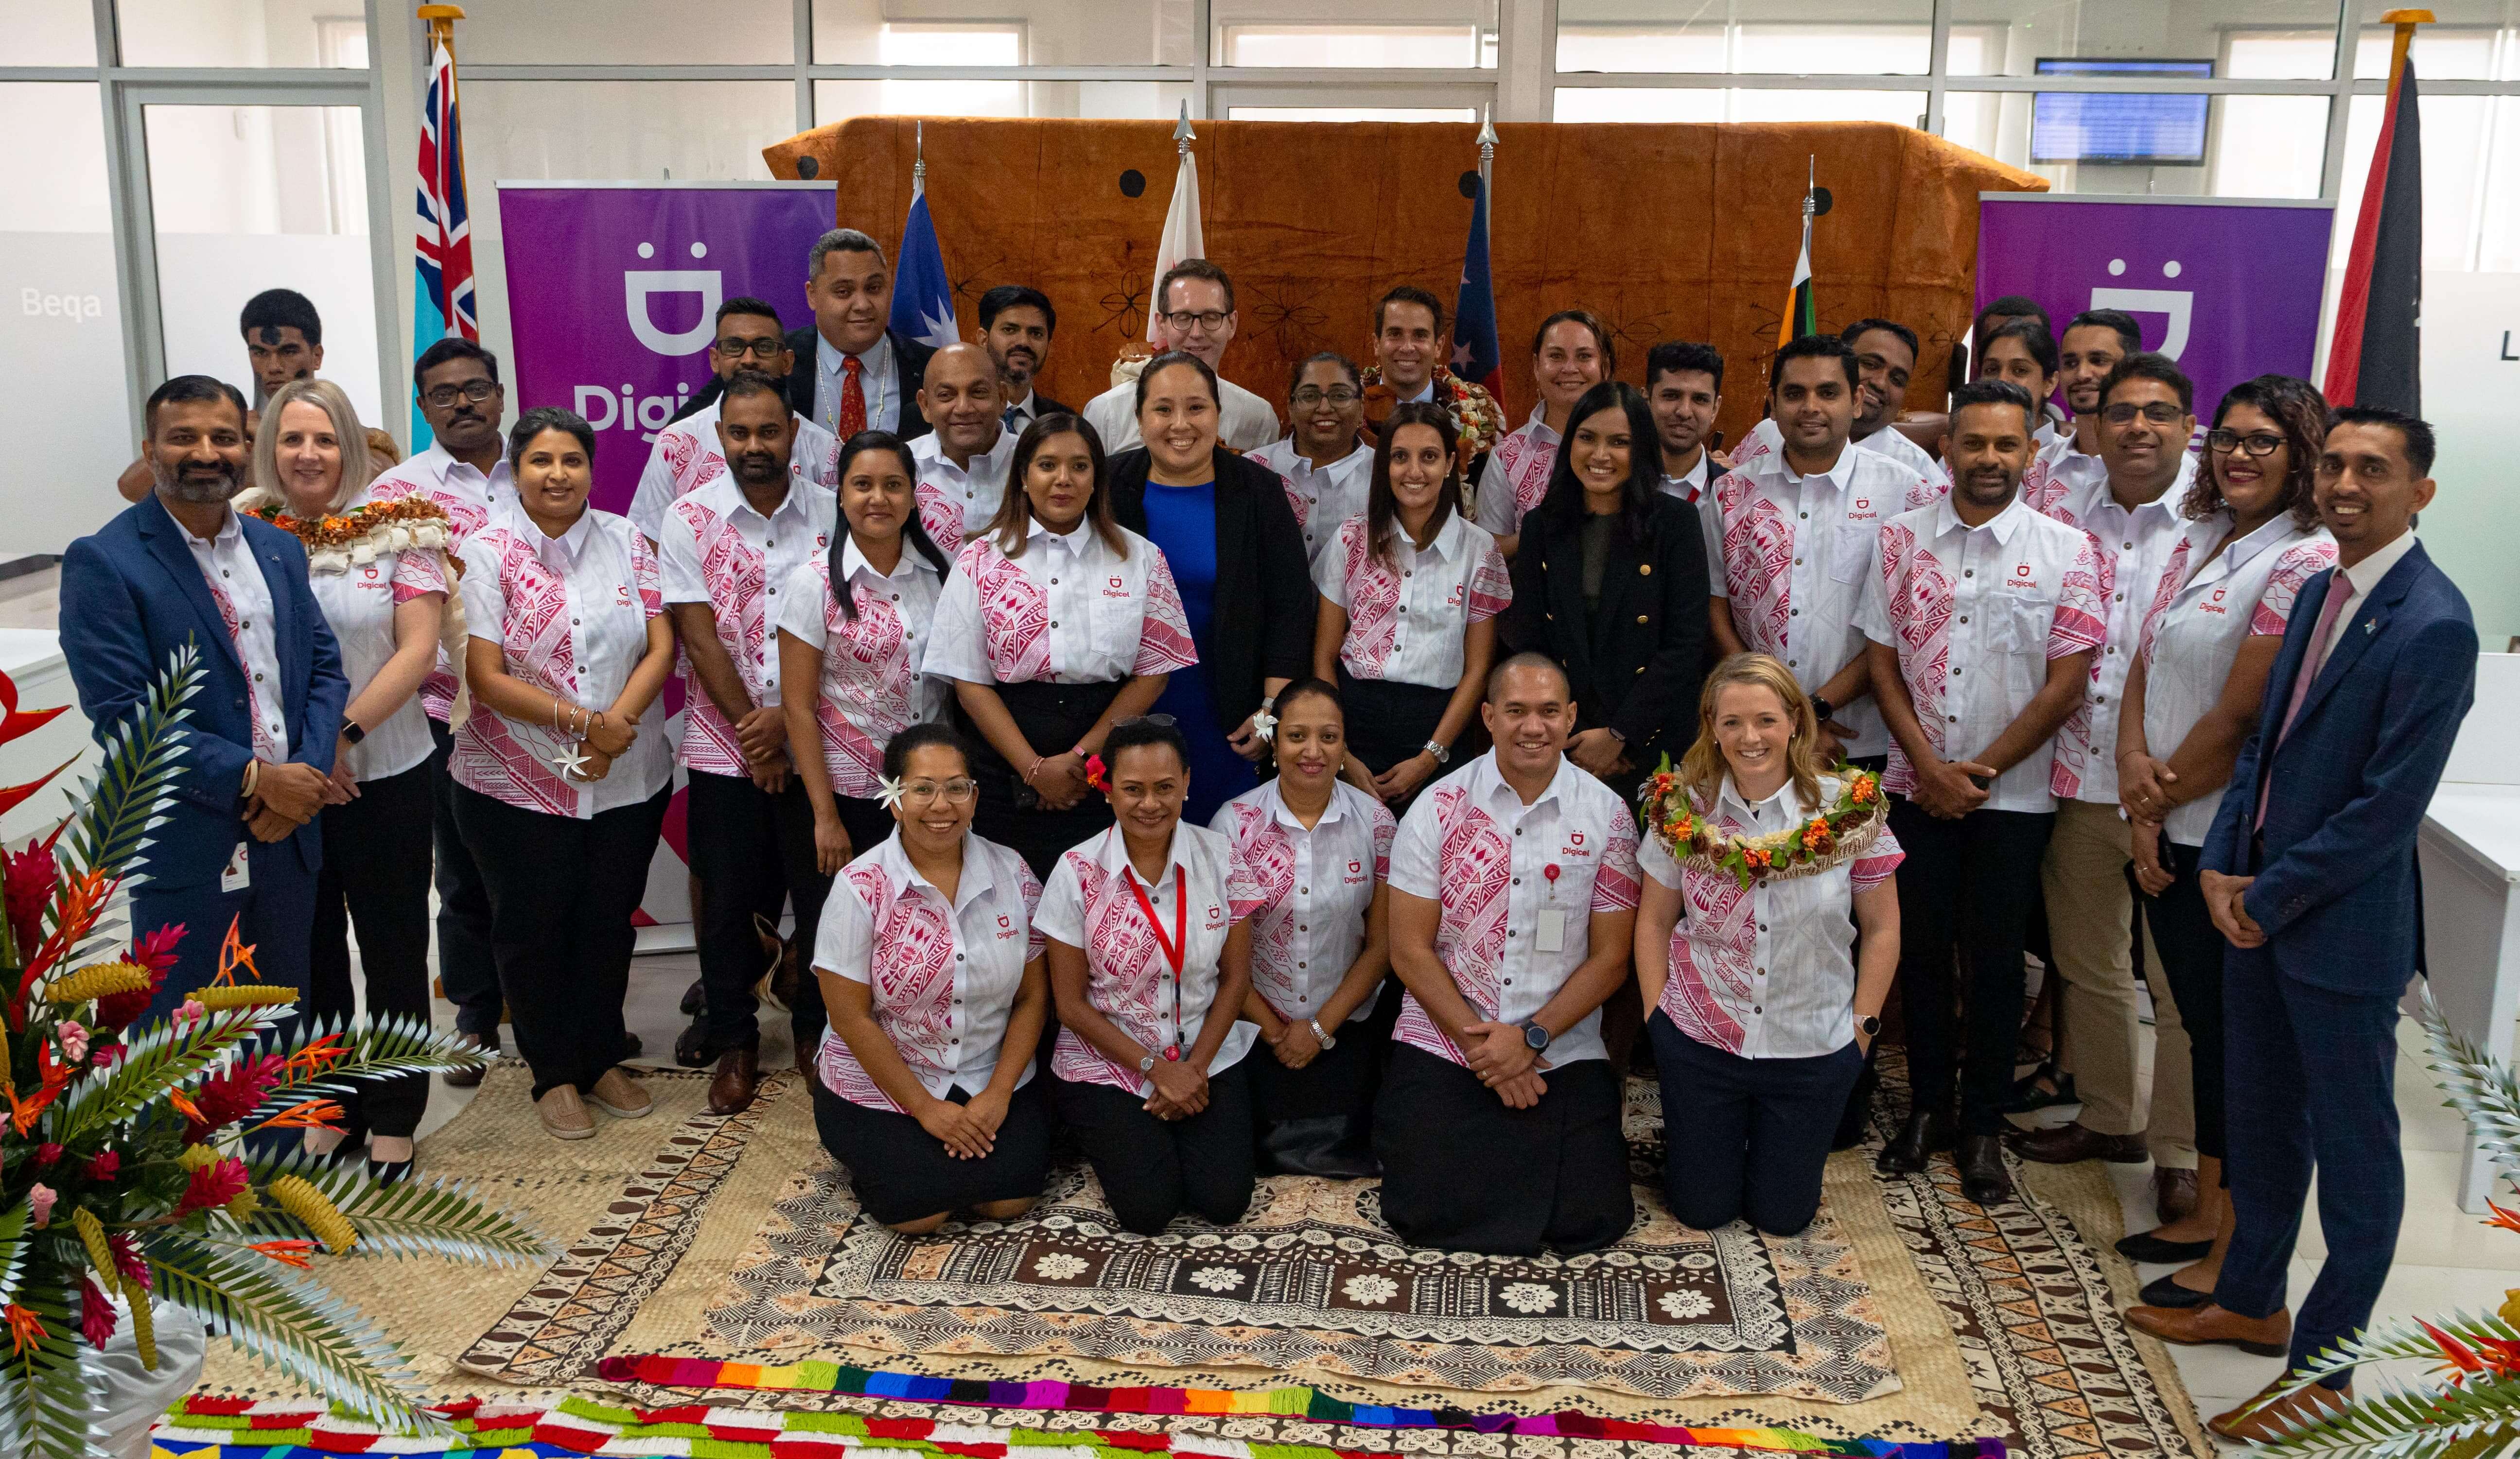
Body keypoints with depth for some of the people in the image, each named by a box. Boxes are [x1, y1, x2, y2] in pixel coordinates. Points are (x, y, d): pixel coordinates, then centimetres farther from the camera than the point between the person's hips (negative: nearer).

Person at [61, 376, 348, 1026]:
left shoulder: (279, 549, 9)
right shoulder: (103, 562, -10)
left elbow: (325, 669, 7)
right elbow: (121, 714, -17)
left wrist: (303, 778, -9)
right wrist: (255, 779, -19)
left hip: (289, 830, 6)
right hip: (184, 848, -5)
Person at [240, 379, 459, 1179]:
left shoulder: (396, 528, -5)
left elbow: (419, 648, -10)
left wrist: (343, 735, -17)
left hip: (383, 773, -2)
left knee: (393, 947, 7)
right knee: (310, 944, 15)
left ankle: (393, 1117, 22)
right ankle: (331, 1105, 31)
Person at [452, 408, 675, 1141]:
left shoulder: (625, 540, 3)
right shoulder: (488, 550, -7)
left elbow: (661, 646, -2)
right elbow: (485, 675, -13)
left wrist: (618, 724, -17)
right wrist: (581, 720, -19)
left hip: (629, 779, 3)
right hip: (518, 781, -2)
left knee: (609, 922, 13)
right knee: (533, 929, 9)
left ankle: (603, 1059, 31)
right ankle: (554, 1074, 25)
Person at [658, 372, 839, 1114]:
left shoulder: (830, 517, 2)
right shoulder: (689, 521, 0)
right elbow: (698, 635, -5)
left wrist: (787, 717, -12)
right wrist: (752, 729, -9)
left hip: (814, 745, 0)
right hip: (724, 747, 0)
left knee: (824, 893, 3)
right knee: (729, 900, 8)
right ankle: (732, 1040, 25)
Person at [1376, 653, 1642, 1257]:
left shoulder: (1607, 816, -1)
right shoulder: (1438, 809, -3)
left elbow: (1610, 957, 0)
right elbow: (1411, 951, -3)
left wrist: (1530, 1039, -11)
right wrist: (1481, 1046, -10)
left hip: (1564, 1052, 1)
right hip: (1442, 1043, 0)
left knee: (1589, 1219, -10)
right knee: (1427, 1213, -11)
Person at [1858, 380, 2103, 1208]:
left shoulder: (2066, 552, -4)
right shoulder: (1902, 541, 2)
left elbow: (2067, 682, -6)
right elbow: (1883, 662, 3)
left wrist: (1979, 771, -8)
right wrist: (1930, 767, -7)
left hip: (2013, 792, -2)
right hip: (1919, 786, 2)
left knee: (1994, 958, 5)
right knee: (1921, 949, 8)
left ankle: (1983, 1128, 19)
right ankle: (1928, 1108, 24)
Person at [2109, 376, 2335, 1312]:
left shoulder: (2305, 563, -15)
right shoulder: (2197, 543, 11)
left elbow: (2240, 716, -17)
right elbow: (2146, 667, 10)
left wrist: (2160, 799, -6)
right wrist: (2135, 765, -6)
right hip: (2170, 834, 8)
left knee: (2234, 1035, 2)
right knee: (2202, 1024, 17)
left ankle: (2231, 1259, 15)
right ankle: (2203, 1215, 31)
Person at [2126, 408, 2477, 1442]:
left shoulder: (2431, 626, -19)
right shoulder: (2318, 593, 8)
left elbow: (2389, 806, -21)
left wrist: (2270, 897, -14)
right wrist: (2222, 867, 0)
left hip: (2344, 928, -8)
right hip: (2256, 906, 8)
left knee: (2354, 1153, 7)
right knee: (2259, 1119, 21)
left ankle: (2323, 1368, 20)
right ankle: (2251, 1305, 39)